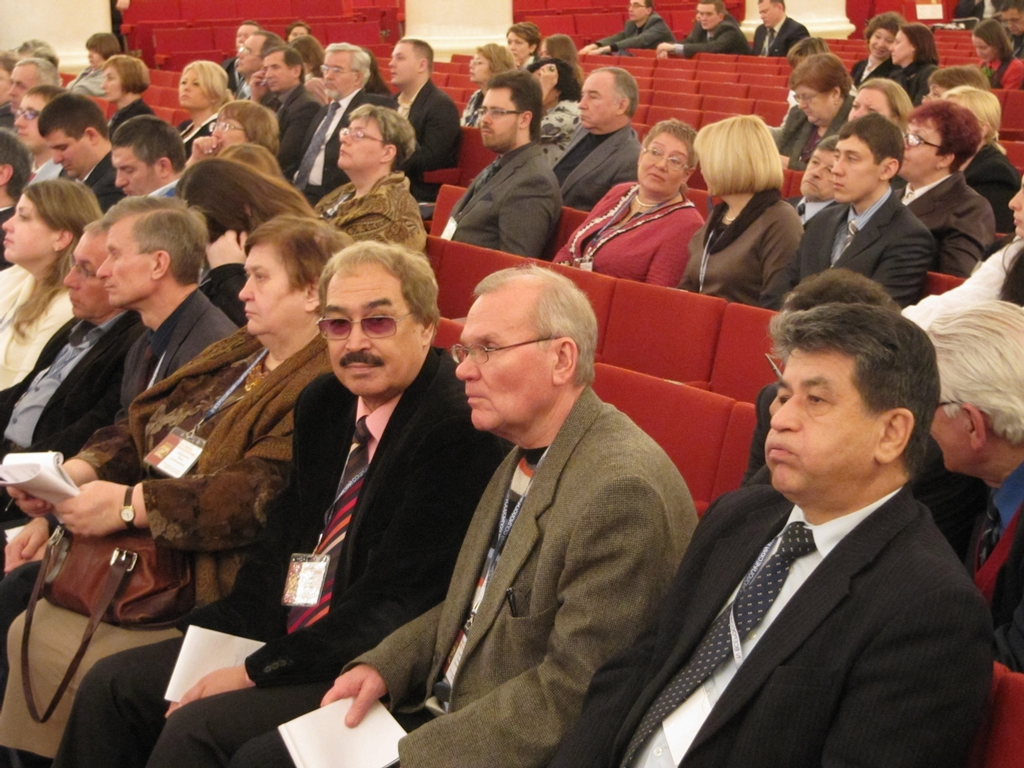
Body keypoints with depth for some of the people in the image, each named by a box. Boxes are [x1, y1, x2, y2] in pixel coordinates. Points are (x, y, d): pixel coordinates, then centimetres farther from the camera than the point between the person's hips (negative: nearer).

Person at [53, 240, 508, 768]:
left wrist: (260, 671, -17)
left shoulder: (460, 428, -20)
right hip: (290, 639, 9)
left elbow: (394, 601, -21)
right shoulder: (323, 402, 7)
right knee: (110, 685, 5)